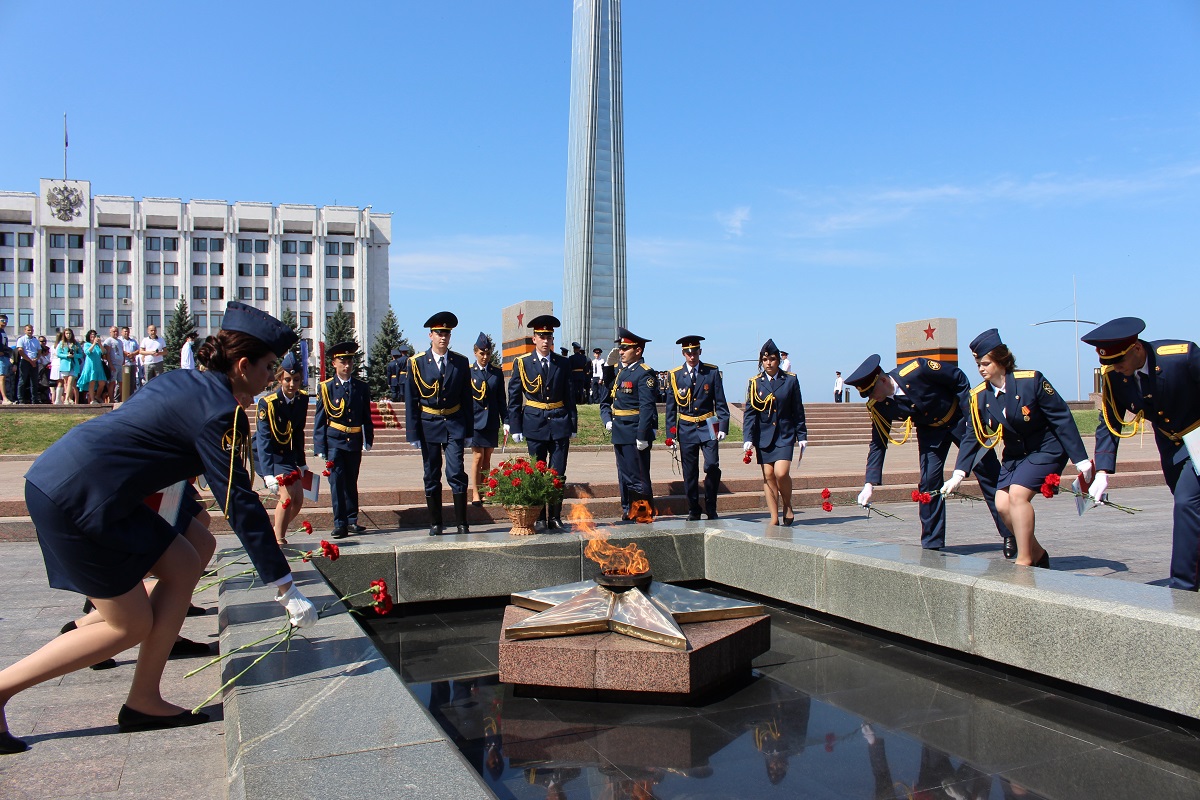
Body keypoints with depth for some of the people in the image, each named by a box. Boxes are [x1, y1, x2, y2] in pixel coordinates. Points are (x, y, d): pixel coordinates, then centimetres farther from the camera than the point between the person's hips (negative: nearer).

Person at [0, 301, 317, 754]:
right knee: (132, 626, 1)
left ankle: (144, 702, 12)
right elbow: (240, 504, -16)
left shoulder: (187, 383, 11)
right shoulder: (218, 410, -16)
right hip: (72, 496, -9)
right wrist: (285, 588, -12)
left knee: (184, 565, 8)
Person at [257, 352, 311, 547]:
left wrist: (301, 463, 12)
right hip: (268, 455, -7)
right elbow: (263, 439, -28)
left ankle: (276, 533, 26)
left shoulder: (302, 399, -5)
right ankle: (278, 540, -9)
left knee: (298, 499, 5)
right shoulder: (267, 402, -23)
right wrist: (268, 474, -37)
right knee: (287, 493, -21)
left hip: (288, 454, 7)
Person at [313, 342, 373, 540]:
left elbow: (367, 418, 12)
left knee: (351, 483, 11)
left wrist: (368, 440, 4)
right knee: (337, 482, -7)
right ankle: (340, 524, -4)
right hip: (334, 443, -3)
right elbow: (320, 420, 0)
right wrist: (320, 447, -4)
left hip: (354, 443, 3)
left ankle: (351, 521, 19)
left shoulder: (362, 388, 7)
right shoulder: (325, 388, 0)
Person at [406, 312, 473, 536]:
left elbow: (467, 398, 5)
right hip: (429, 425, 0)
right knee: (431, 477, 7)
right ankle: (435, 524, 16)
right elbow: (411, 400, 0)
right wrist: (413, 432, -4)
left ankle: (462, 522, 0)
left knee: (456, 473, -8)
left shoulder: (461, 362, 2)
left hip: (454, 424, 0)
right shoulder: (417, 362, -1)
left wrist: (469, 431, 3)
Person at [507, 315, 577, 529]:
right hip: (535, 425, -1)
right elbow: (514, 398, 2)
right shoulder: (522, 363, 1)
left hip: (559, 423, 1)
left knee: (558, 474, 1)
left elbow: (569, 397, 9)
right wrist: (515, 427, -2)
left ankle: (555, 517, 10)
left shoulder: (562, 364, 6)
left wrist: (573, 425, 6)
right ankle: (539, 517, 14)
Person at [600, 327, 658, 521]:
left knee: (638, 477, -4)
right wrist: (607, 420, 2)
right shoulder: (618, 372, 15)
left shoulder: (644, 374, -11)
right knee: (624, 476, 16)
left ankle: (644, 516, 5)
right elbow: (606, 401, 20)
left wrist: (642, 436, -22)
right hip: (619, 433, 9)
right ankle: (628, 513, 26)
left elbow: (647, 408, -18)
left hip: (635, 434, -9)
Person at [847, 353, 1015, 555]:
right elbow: (878, 444, -9)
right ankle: (932, 544, 4)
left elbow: (959, 378, -18)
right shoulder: (879, 407, -17)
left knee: (988, 472, 2)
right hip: (929, 430, 3)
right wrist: (870, 484, -17)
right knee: (929, 482, -7)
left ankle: (1010, 534, 14)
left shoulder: (916, 370, -32)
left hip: (959, 418, -3)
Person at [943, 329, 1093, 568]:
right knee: (1002, 504, -9)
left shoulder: (1031, 380, -19)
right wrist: (959, 474, -11)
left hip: (1046, 450, -5)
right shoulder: (979, 396, -5)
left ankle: (1024, 560, -12)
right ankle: (1037, 553, 13)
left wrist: (1081, 459, -15)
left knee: (1017, 494, -24)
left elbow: (1062, 418, -15)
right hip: (1015, 454, 6)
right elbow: (972, 436, -2)